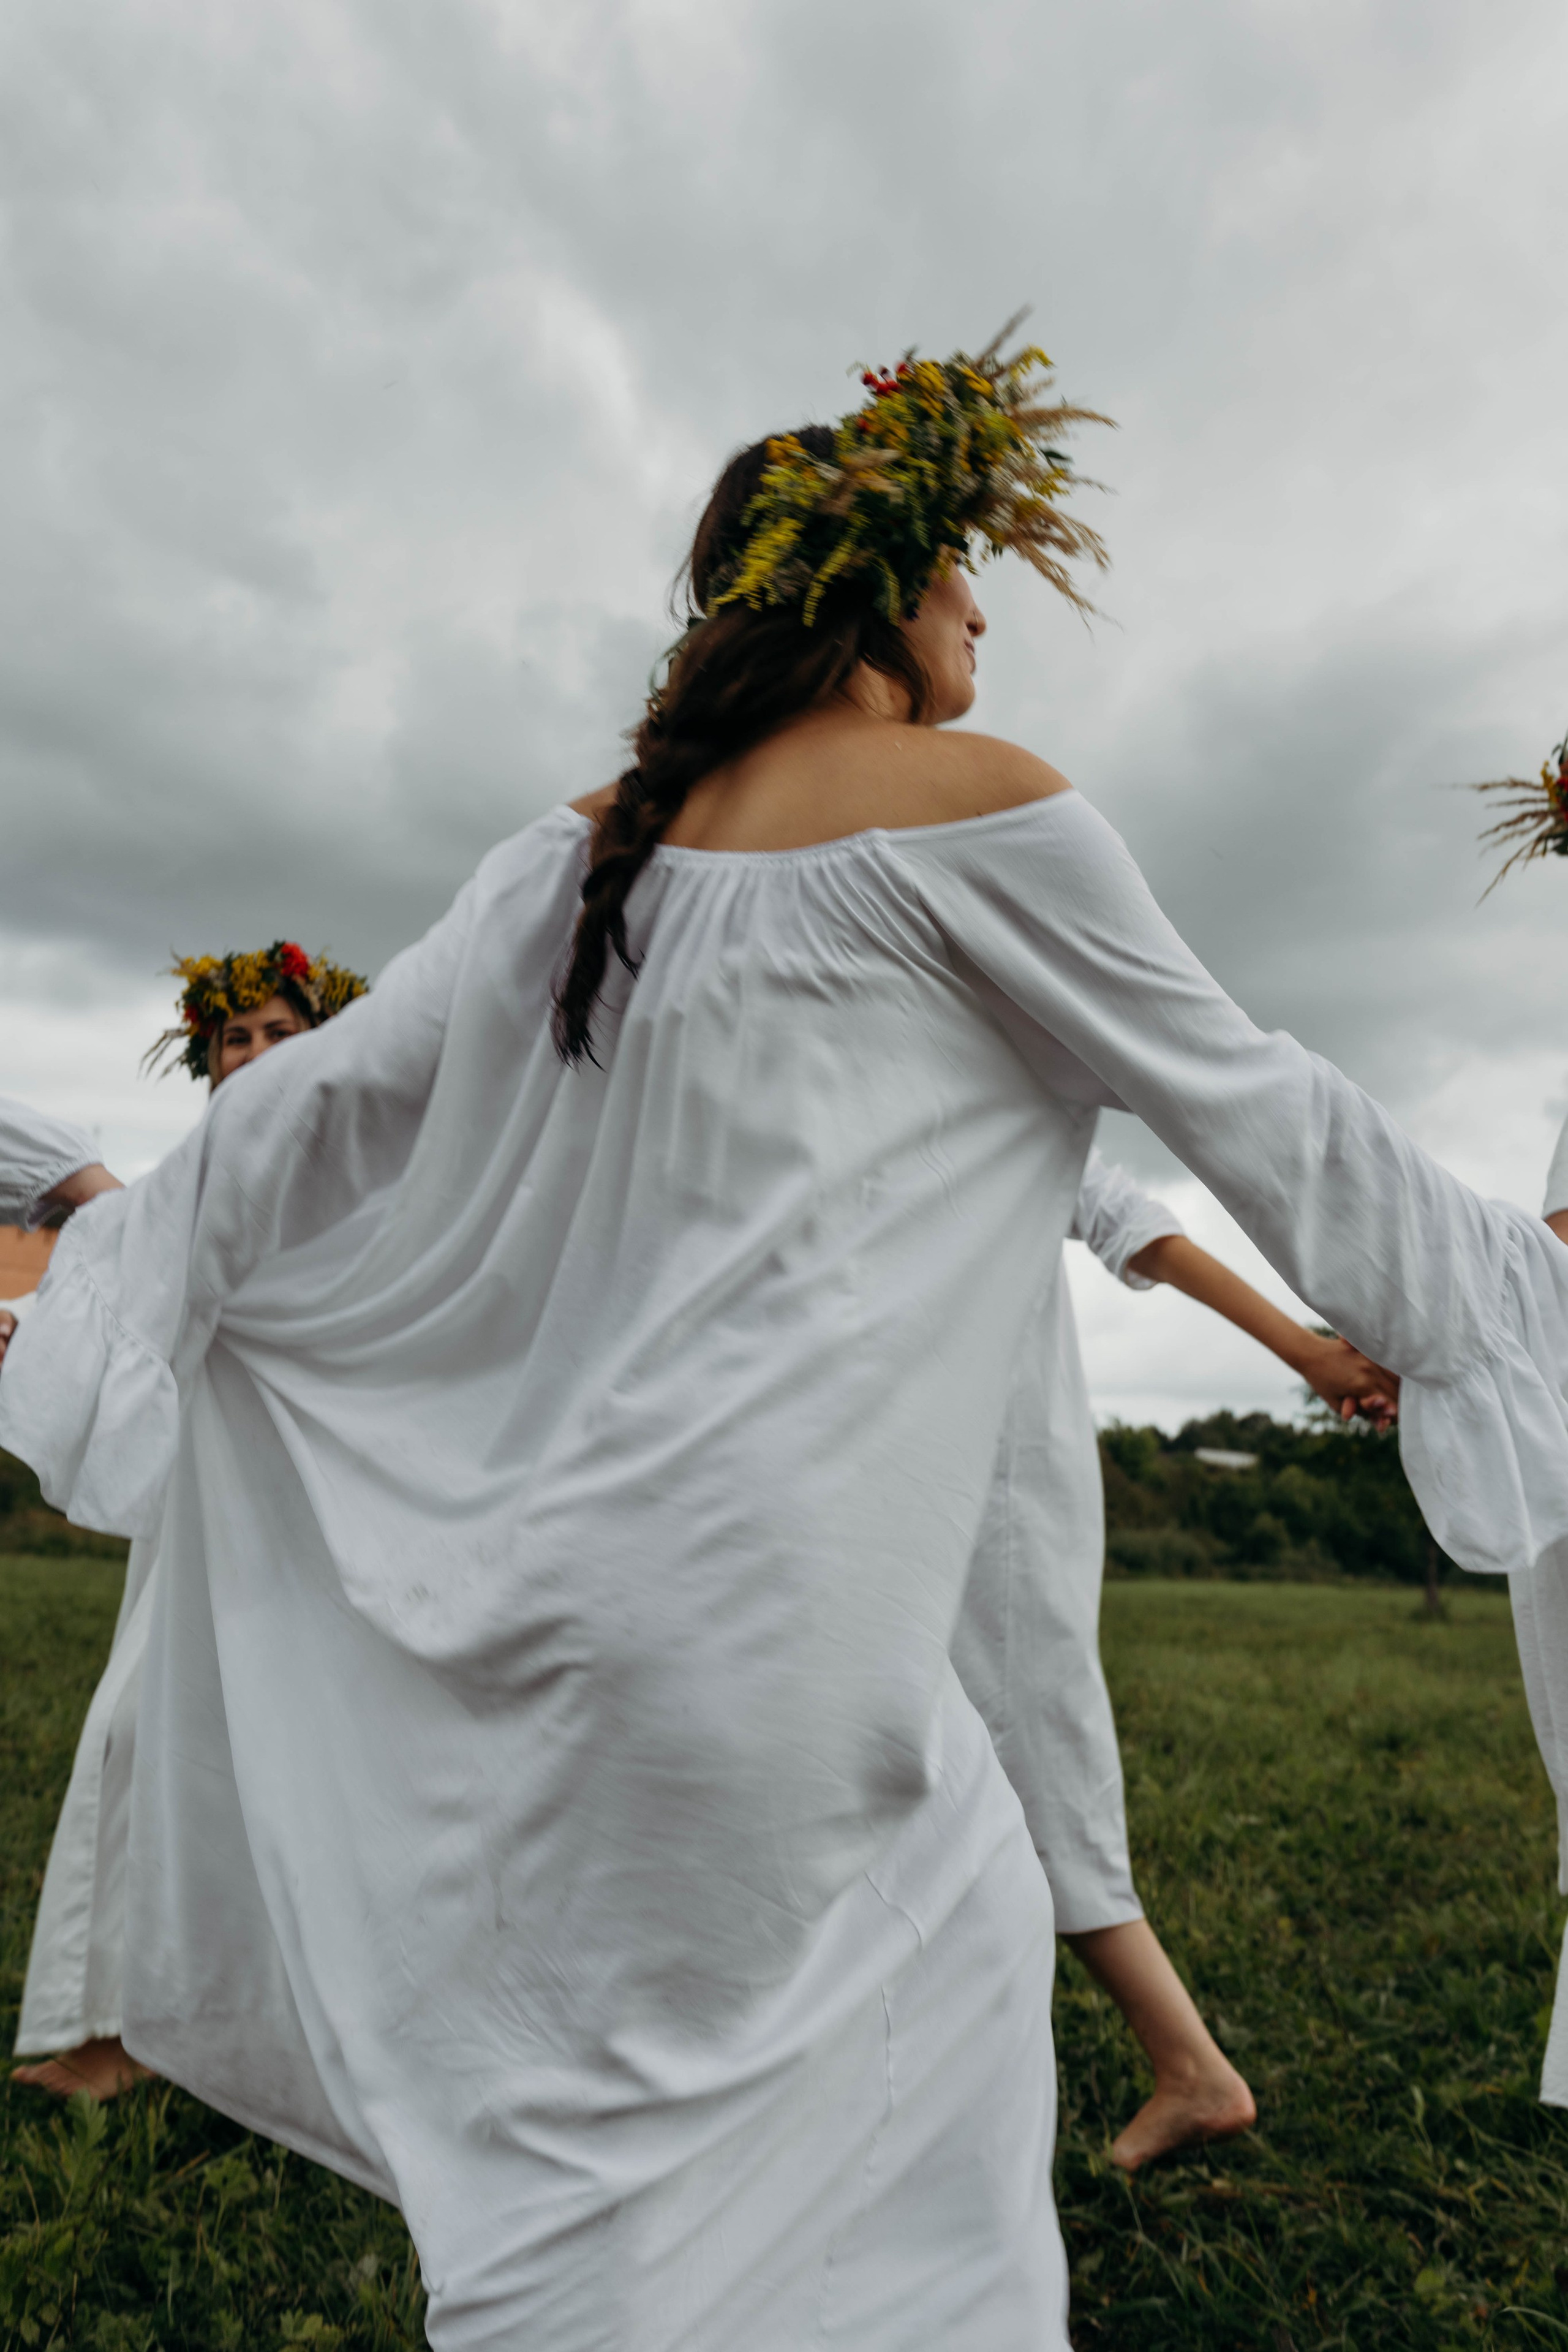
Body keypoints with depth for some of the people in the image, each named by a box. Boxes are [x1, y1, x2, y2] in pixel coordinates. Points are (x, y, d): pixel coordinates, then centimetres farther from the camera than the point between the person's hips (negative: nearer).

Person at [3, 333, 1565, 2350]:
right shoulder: (970, 807, -8)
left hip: (587, 1526, 7)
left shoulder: (596, 843, 9)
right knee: (620, 2123, 10)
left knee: (959, 1932, 24)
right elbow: (1252, 1110, -1)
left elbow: (317, 1099, 12)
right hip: (768, 1579, -7)